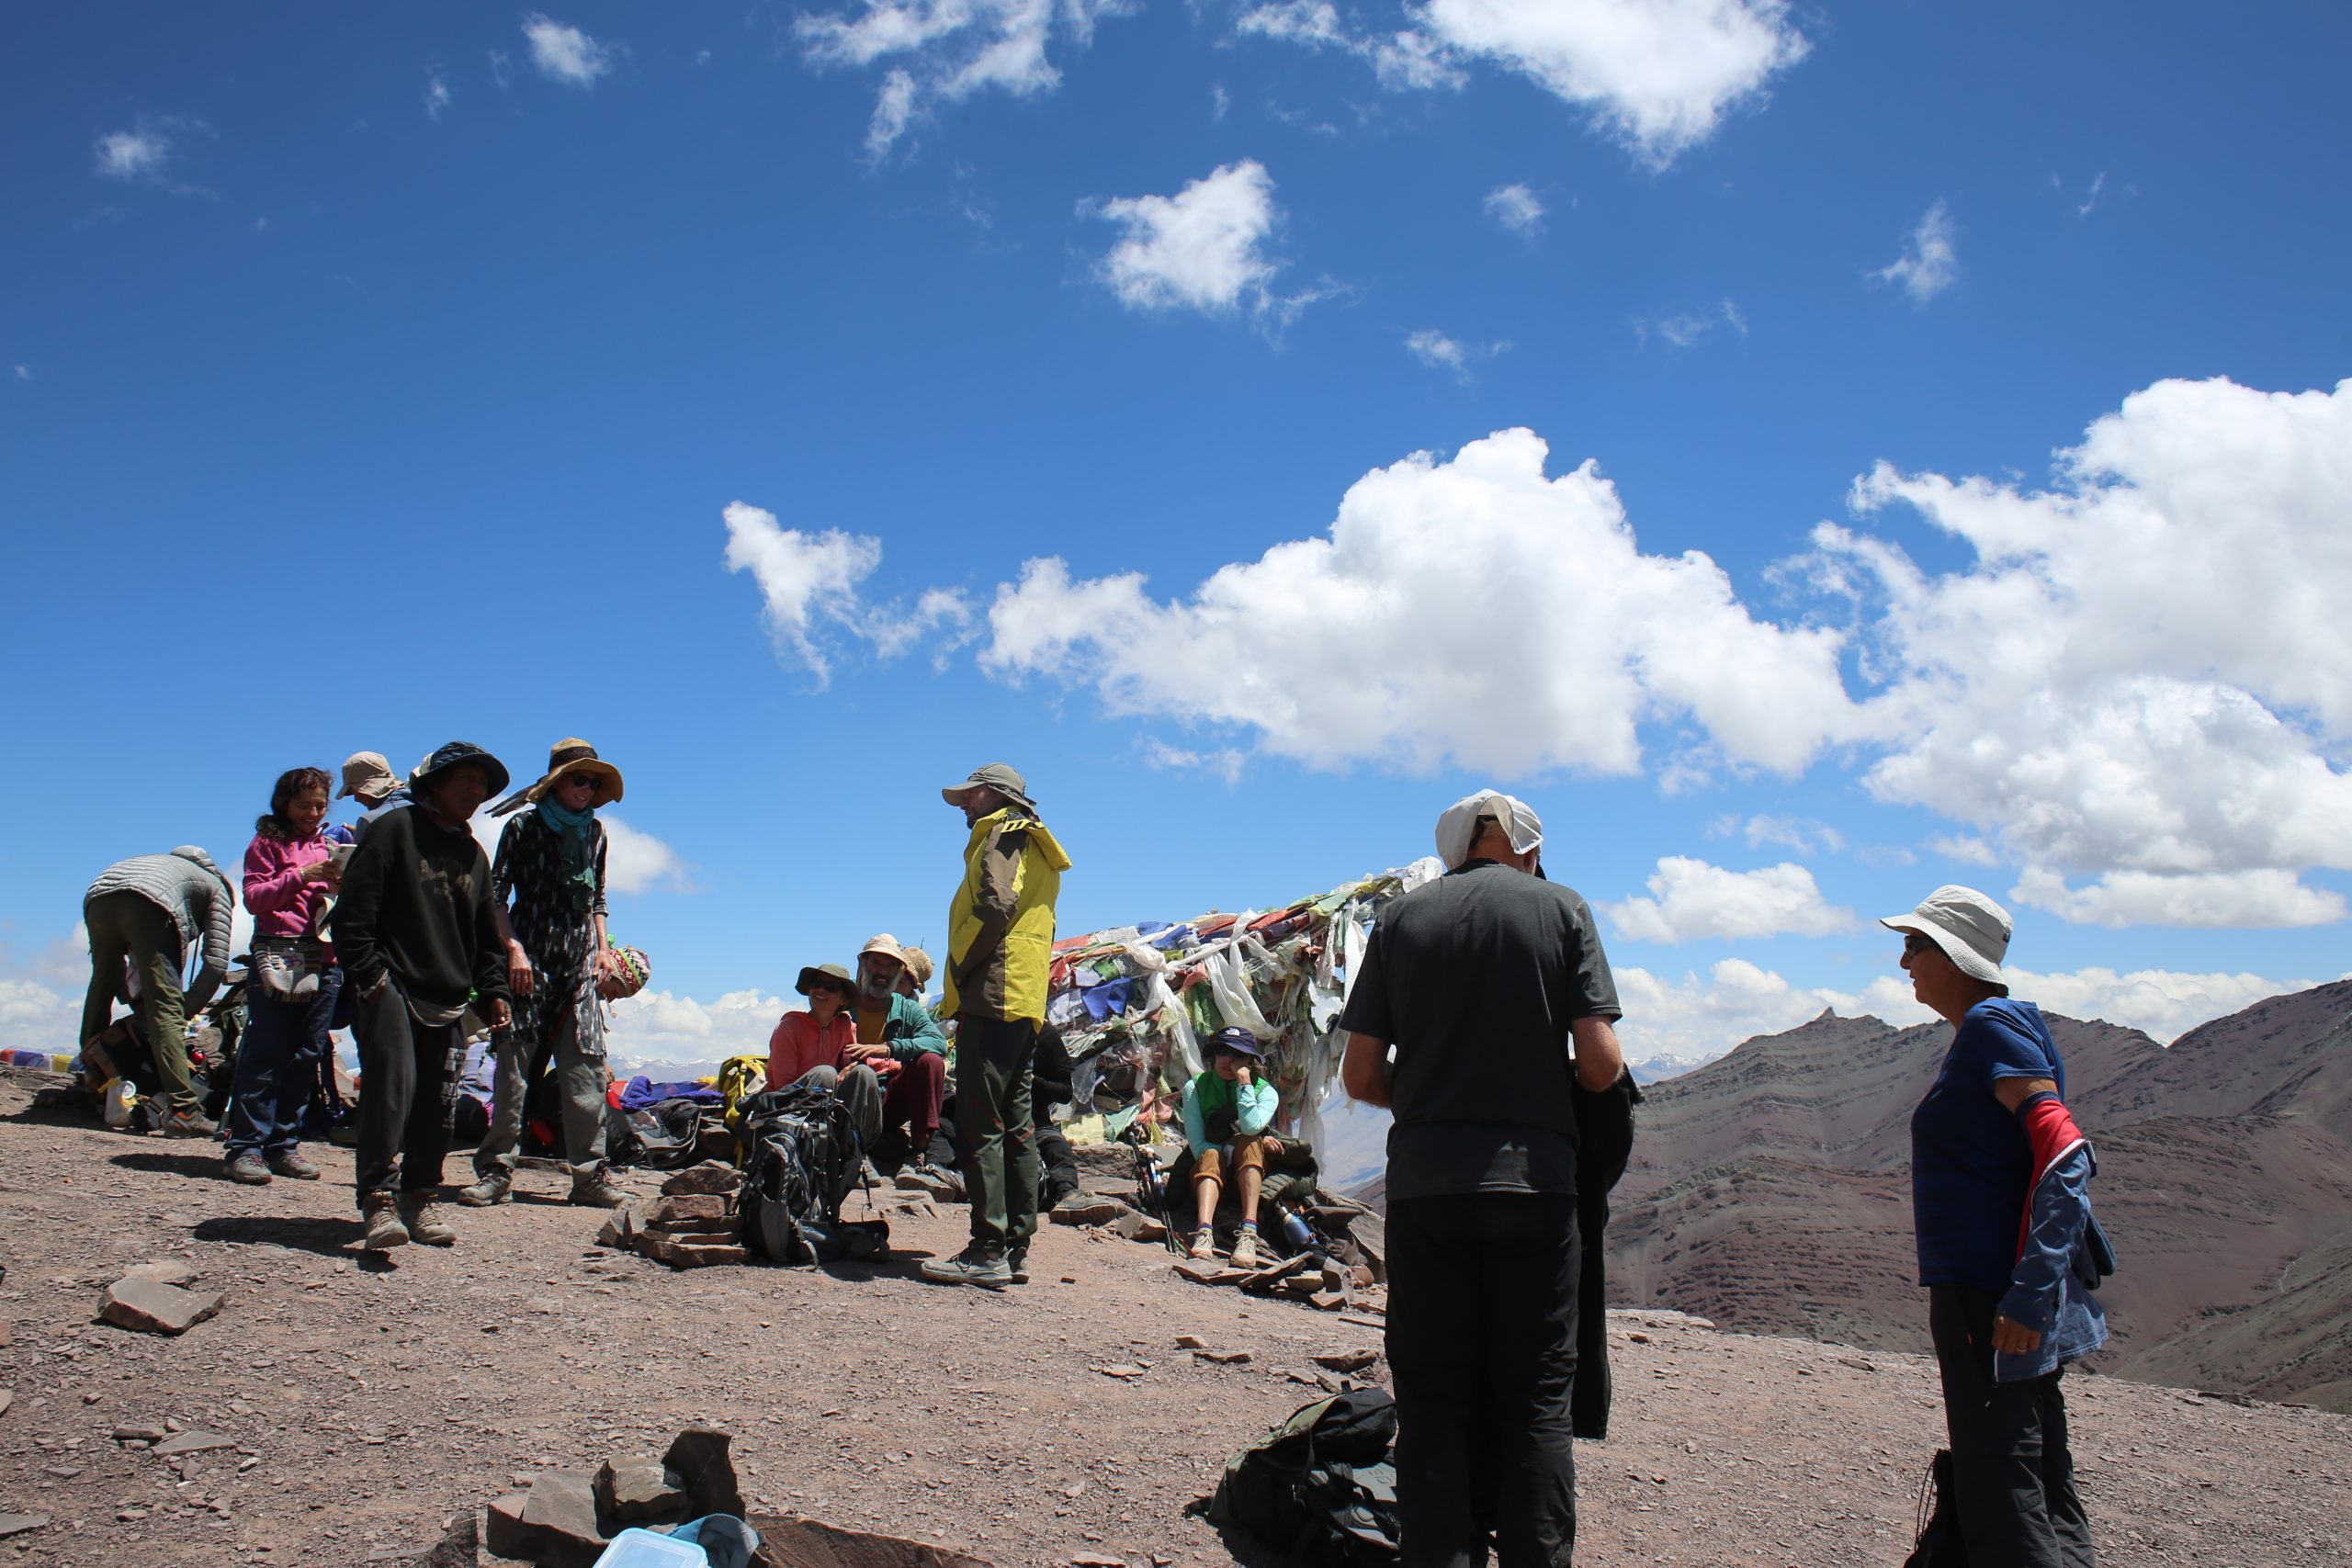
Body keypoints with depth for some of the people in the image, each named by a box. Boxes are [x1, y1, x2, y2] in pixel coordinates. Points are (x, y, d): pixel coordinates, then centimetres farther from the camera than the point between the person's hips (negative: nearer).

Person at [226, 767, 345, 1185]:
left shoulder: (330, 846, 22)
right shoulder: (267, 842, 9)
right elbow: (254, 896, -3)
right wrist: (301, 877, -14)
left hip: (324, 959, 5)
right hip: (276, 956, -4)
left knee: (306, 1056, 3)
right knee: (265, 1053, -9)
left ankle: (284, 1145, 8)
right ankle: (246, 1147, -7)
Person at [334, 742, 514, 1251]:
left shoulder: (474, 855, 22)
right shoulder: (396, 828, 3)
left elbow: (487, 933, 25)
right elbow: (355, 904, -5)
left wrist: (492, 991, 15)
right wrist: (365, 970, -13)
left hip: (449, 1000, 6)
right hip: (391, 988, -6)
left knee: (438, 1106, 4)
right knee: (393, 1089, -19)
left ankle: (420, 1199, 15)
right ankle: (380, 1201, -24)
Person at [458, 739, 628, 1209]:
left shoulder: (595, 832, 14)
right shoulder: (524, 826, 2)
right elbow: (495, 896, -1)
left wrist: (603, 947, 10)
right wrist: (514, 948, -12)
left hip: (580, 964, 4)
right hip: (530, 959, -3)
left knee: (587, 1068, -3)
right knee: (514, 1067, -4)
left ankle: (590, 1175, -1)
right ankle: (496, 1171, 4)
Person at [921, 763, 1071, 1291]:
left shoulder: (1003, 834, -1)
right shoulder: (1035, 850, 27)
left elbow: (995, 906, -18)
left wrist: (959, 969, -9)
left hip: (994, 994, -10)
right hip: (1027, 1002, 10)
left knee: (979, 1122, -12)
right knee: (1016, 1124, 8)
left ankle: (988, 1251, -16)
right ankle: (1016, 1248, 8)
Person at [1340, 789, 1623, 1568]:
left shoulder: (1401, 917, 6)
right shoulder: (1563, 909, 3)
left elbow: (1360, 1074, 3)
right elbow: (1601, 1060, -5)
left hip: (1424, 1178, 1)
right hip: (1534, 1175, -1)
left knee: (1433, 1395, 7)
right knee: (1536, 1396, 7)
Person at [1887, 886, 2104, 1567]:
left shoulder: (1992, 1024, -13)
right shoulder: (1980, 1031, 16)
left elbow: (2064, 1151, -23)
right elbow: (2047, 1153, 22)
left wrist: (2027, 1294, -29)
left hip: (1990, 1299, -10)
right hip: (2000, 1293, 10)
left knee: (2000, 1501, -7)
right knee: (2041, 1487, 15)